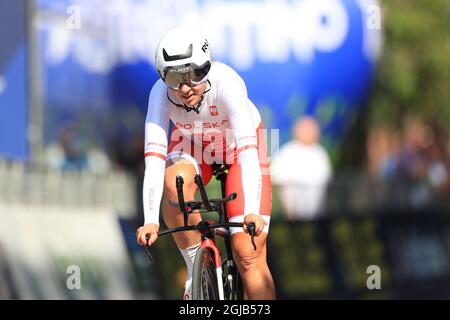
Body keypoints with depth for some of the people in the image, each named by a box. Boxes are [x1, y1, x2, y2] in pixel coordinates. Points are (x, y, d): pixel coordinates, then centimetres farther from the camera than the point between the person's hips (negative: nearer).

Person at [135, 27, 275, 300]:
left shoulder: (227, 84, -37)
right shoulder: (161, 93, -31)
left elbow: (248, 150, -45)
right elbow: (154, 157, -37)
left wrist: (251, 212, -57)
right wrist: (151, 220, -48)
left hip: (237, 146, -2)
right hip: (192, 146, 2)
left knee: (248, 255, -13)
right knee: (175, 183, -35)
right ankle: (197, 270, -17)